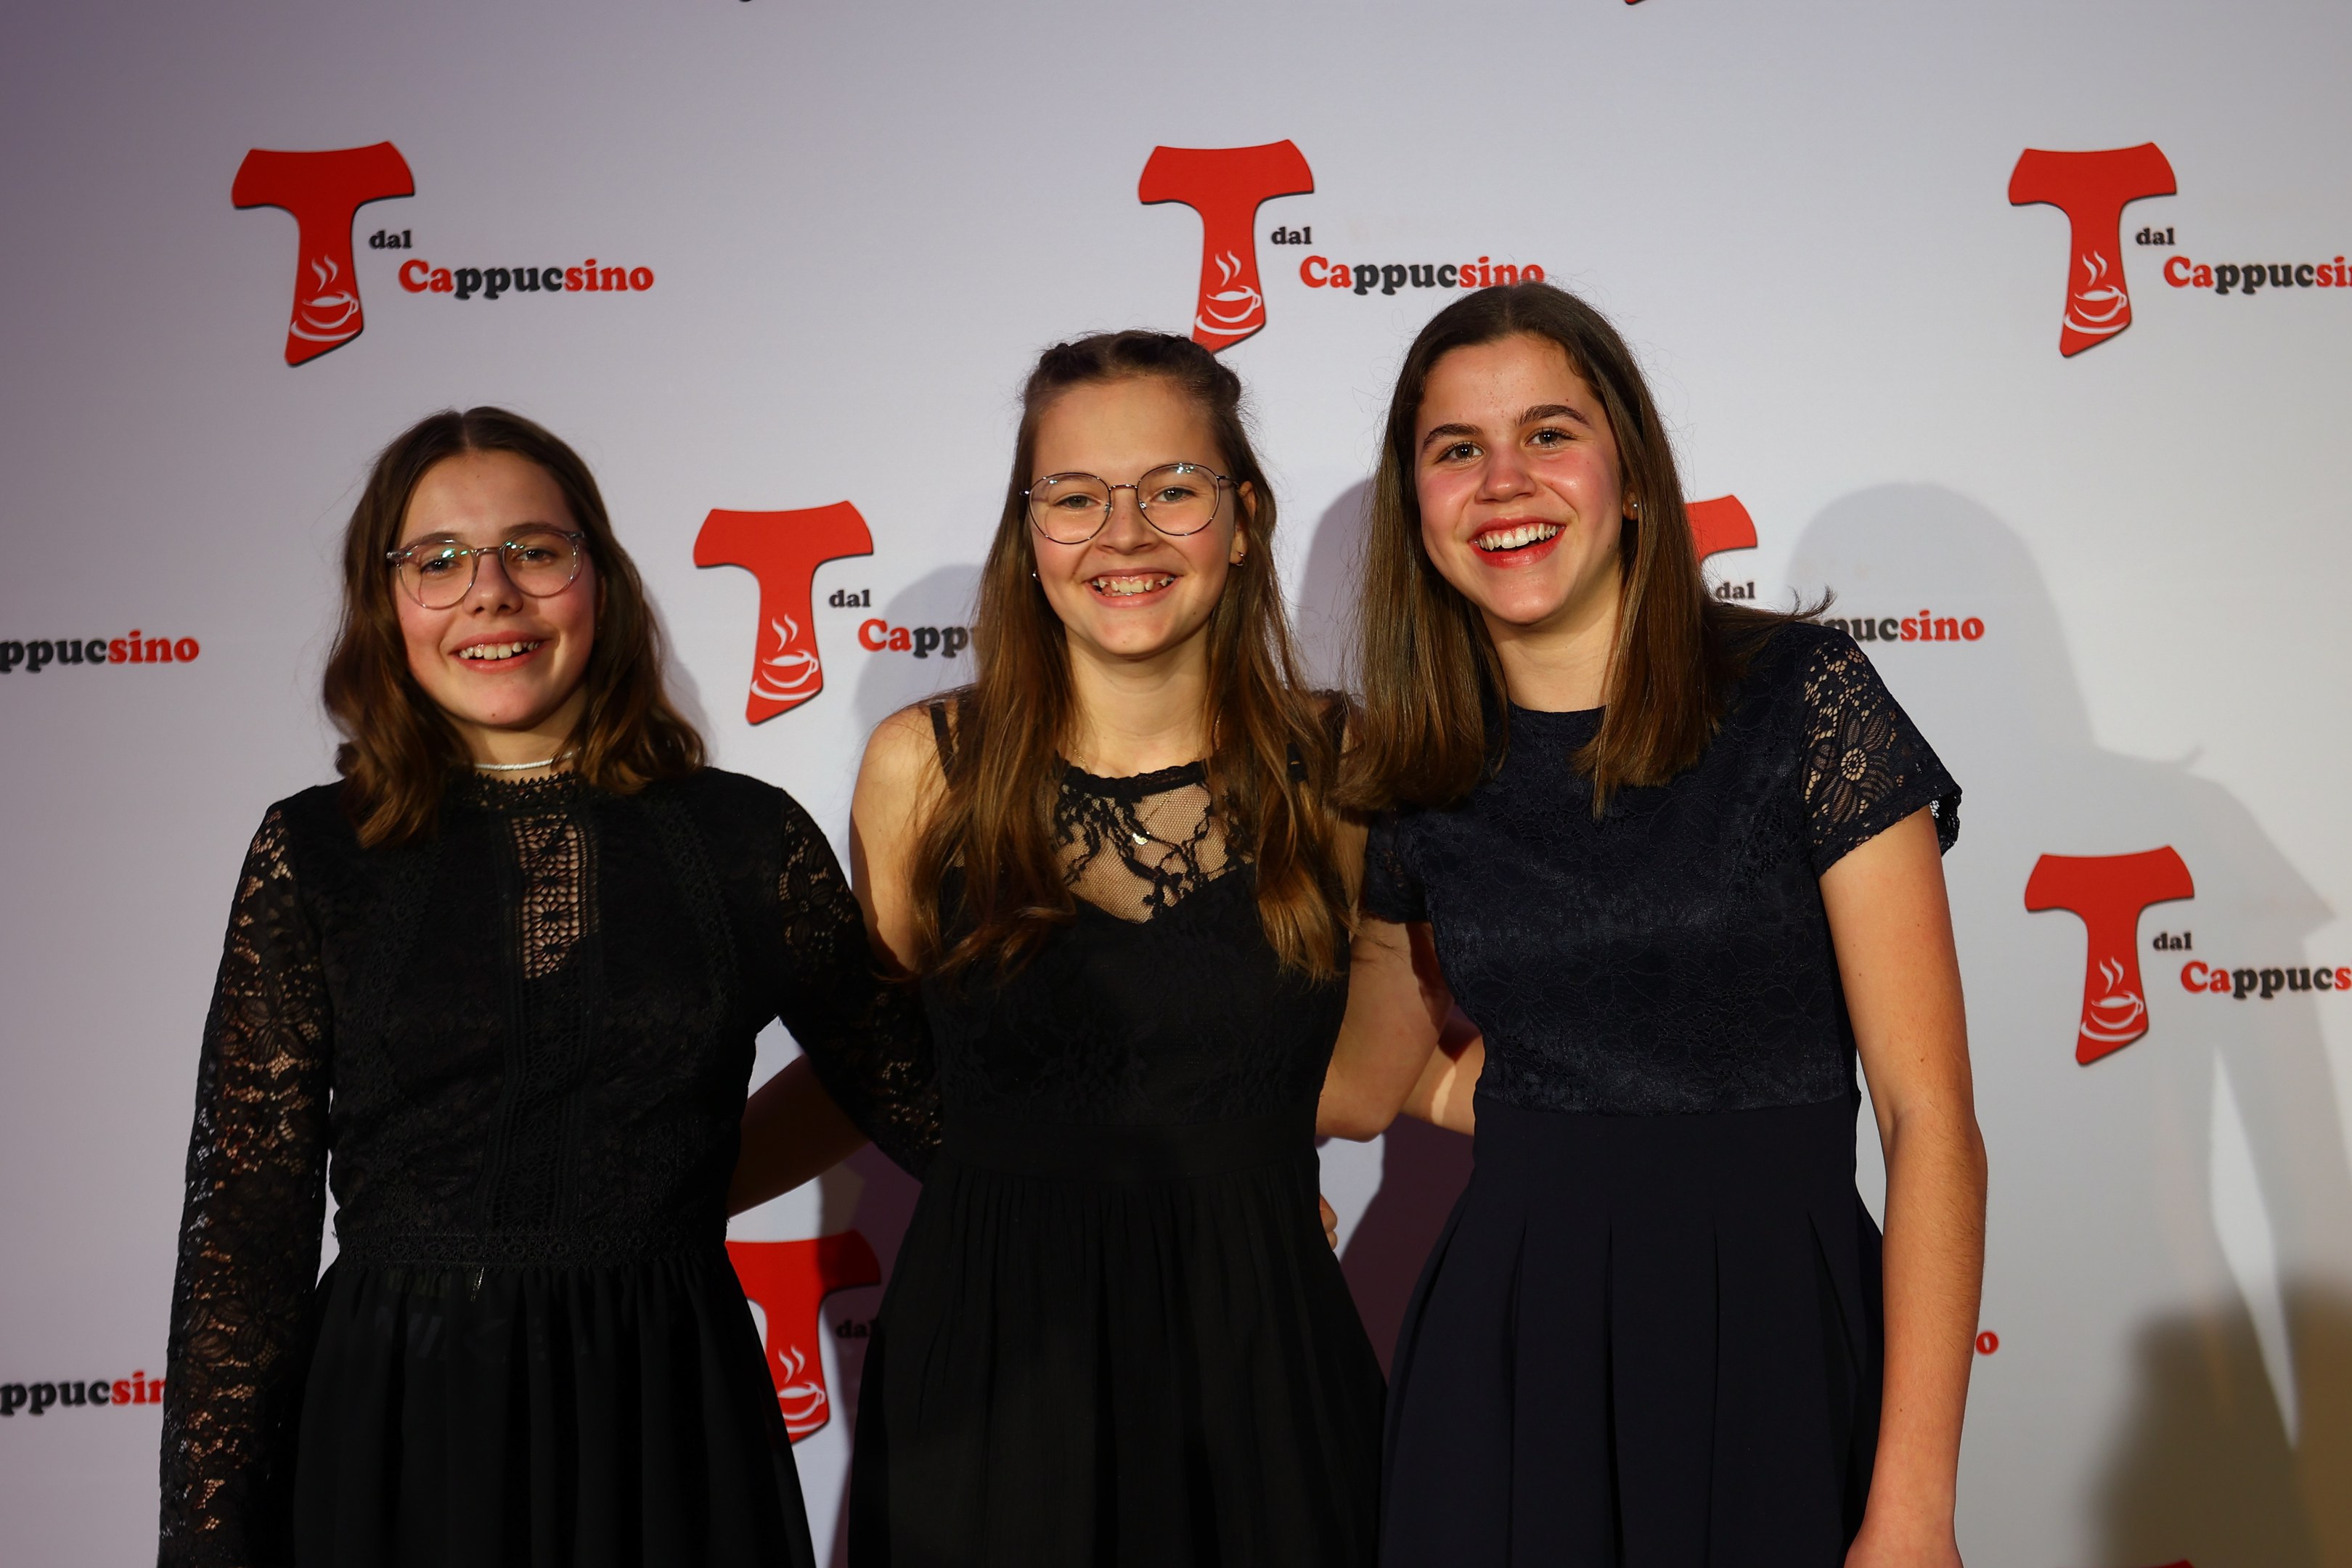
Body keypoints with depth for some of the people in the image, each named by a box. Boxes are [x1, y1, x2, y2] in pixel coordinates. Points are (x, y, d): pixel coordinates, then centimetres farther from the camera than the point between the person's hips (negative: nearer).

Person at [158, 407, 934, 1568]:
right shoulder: (313, 856, 0)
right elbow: (243, 1226, -1)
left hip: (665, 1429, 1)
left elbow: (913, 1097, 8)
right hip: (391, 1428, 0)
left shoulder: (748, 840, 1)